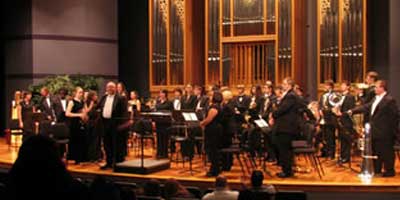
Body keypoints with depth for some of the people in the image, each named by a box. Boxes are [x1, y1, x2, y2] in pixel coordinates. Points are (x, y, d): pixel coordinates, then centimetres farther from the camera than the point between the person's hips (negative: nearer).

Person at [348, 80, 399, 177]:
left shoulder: (389, 100, -16)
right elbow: (366, 107, 15)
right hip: (375, 132, 9)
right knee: (376, 151, 17)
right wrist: (353, 110, 8)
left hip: (384, 132, -9)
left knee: (386, 152, 2)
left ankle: (389, 170, 13)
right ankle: (377, 169, 28)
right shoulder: (376, 98, 12)